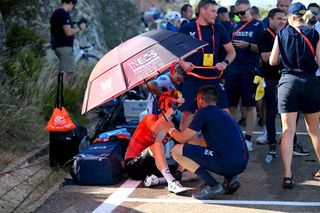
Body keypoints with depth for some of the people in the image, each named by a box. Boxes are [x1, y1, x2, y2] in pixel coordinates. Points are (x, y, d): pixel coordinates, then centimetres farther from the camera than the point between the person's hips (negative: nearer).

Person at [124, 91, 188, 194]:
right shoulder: (151, 117, -9)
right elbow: (155, 129, -33)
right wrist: (170, 110, -31)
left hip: (150, 165, 7)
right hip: (133, 164, -6)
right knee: (157, 145, -34)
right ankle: (172, 183, -45)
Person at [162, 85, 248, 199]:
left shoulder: (204, 112, -3)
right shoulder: (223, 114, 22)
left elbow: (182, 139, 1)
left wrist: (171, 130, 23)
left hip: (227, 164, -9)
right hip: (242, 164, 9)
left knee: (177, 151, -1)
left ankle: (213, 186, -6)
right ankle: (230, 179, 12)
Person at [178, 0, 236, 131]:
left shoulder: (218, 29, 8)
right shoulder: (186, 29, 0)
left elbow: (231, 52, 14)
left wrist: (225, 62, -6)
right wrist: (183, 63, -9)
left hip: (213, 78, 2)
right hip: (192, 79, -2)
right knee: (186, 113, -1)